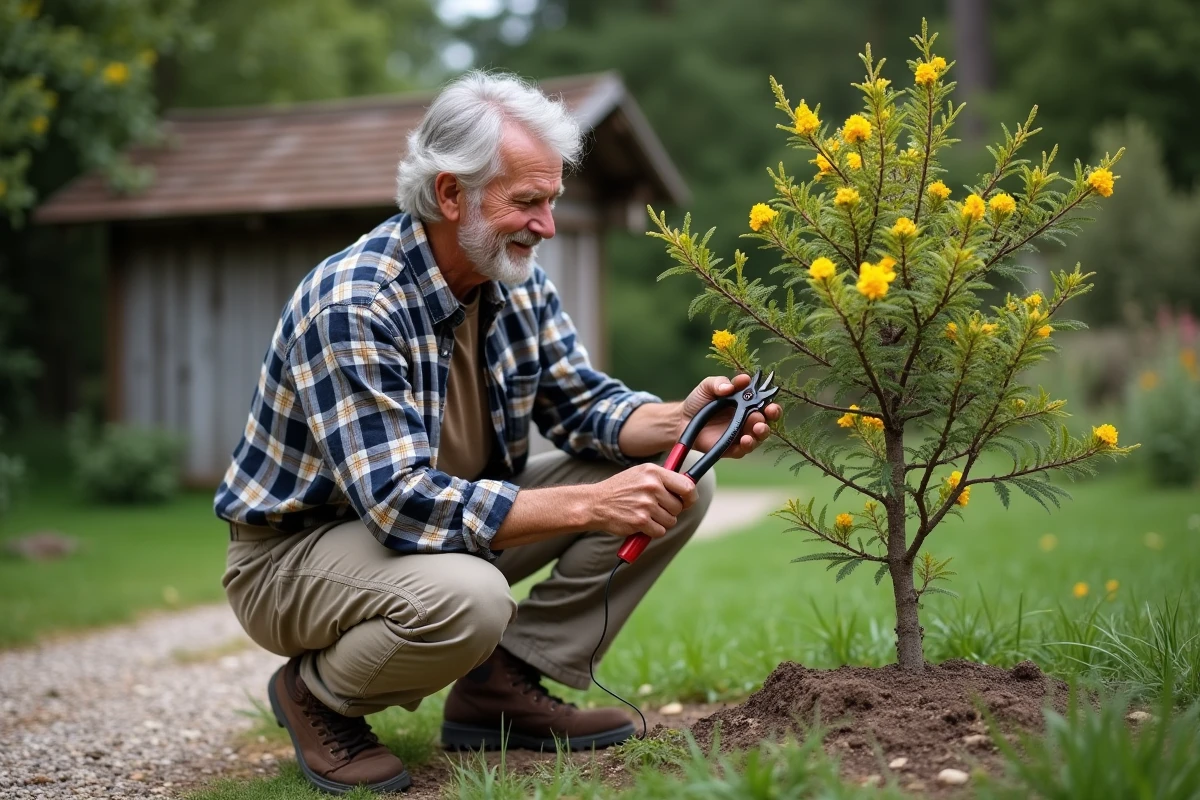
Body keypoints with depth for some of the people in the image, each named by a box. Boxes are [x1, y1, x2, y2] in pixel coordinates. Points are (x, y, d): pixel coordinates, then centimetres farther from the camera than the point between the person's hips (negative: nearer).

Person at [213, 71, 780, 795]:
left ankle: (504, 684, 1)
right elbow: (400, 501, -35)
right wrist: (590, 505, -37)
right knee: (466, 599, -41)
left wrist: (682, 423, -21)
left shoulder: (515, 276, -5)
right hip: (297, 547, -7)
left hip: (453, 516, 7)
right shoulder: (351, 307, -29)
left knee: (676, 482, -5)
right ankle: (317, 694, -7)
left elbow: (582, 404, 1)